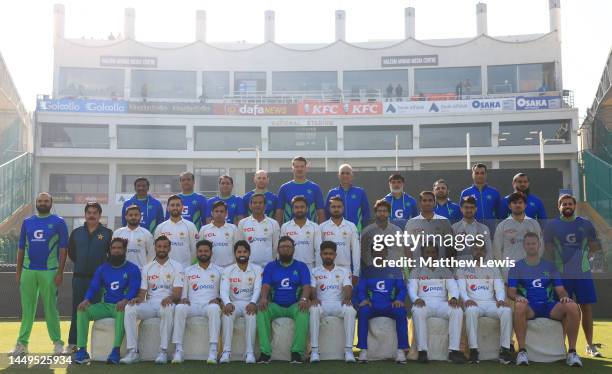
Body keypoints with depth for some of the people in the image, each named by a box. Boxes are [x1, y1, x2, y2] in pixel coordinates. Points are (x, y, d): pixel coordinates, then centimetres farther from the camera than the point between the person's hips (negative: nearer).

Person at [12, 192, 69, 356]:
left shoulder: (58, 222, 0)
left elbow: (63, 249, -2)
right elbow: (21, 248, 14)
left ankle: (57, 342, 10)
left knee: (50, 308, 1)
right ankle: (22, 343, 12)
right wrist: (18, 271, 9)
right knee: (27, 308, 7)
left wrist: (60, 273, -8)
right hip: (28, 270, 3)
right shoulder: (27, 222, 11)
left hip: (49, 271, -3)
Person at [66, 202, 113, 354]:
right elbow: (71, 252, 17)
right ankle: (72, 343, 13)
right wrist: (81, 263, 9)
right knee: (77, 311, 7)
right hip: (79, 277, 2)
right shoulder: (76, 232, 9)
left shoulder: (107, 233, 1)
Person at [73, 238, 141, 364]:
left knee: (122, 311, -39)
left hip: (121, 306, -4)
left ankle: (116, 351, -41)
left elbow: (134, 289, -12)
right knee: (82, 310, -18)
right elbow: (93, 287, 6)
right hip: (105, 305, 5)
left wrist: (125, 301, -33)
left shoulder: (132, 269, 1)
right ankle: (82, 350, -20)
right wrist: (86, 300, -16)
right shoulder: (102, 269, 14)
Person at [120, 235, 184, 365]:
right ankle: (133, 351, -24)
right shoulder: (147, 268, 17)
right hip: (150, 304, 3)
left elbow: (177, 292, -4)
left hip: (166, 303, -3)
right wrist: (138, 298, -13)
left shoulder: (176, 267, 6)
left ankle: (163, 351, -32)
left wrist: (170, 298, -27)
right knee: (129, 308, -26)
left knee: (169, 309, -39)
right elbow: (143, 291, 11)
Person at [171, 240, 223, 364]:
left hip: (209, 305, -1)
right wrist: (184, 299, -4)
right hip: (192, 305, 1)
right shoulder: (188, 271, 21)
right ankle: (178, 350, -33)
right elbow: (183, 292, 18)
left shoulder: (219, 271, 18)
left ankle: (213, 351, -42)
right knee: (179, 308, -33)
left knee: (214, 308, -38)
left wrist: (218, 299, -6)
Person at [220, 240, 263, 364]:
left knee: (252, 315, -35)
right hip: (234, 303, 1)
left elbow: (257, 289, -7)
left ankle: (249, 352, -34)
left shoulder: (257, 269, 6)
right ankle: (226, 351, -33)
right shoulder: (228, 271, 8)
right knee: (227, 314, -33)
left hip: (250, 303, -1)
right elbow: (224, 290, -7)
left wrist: (253, 303, -29)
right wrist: (227, 303, -30)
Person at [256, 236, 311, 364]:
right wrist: (263, 298, -23)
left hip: (294, 305, -1)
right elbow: (265, 286, 1)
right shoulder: (270, 267, 13)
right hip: (275, 306, 1)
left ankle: (297, 352, -34)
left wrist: (304, 299, -26)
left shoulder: (301, 266, 10)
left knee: (303, 311, -35)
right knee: (261, 310, -30)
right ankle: (265, 352, -32)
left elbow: (306, 286, -3)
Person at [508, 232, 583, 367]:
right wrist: (517, 297, -24)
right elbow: (511, 292, 0)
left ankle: (572, 352, -18)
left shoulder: (549, 266, 16)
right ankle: (522, 351, -30)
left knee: (573, 307, -28)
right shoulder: (517, 267, 9)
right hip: (529, 306, -2)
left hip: (549, 306, 2)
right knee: (519, 306, -39)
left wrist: (565, 297, -14)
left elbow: (560, 290, 10)